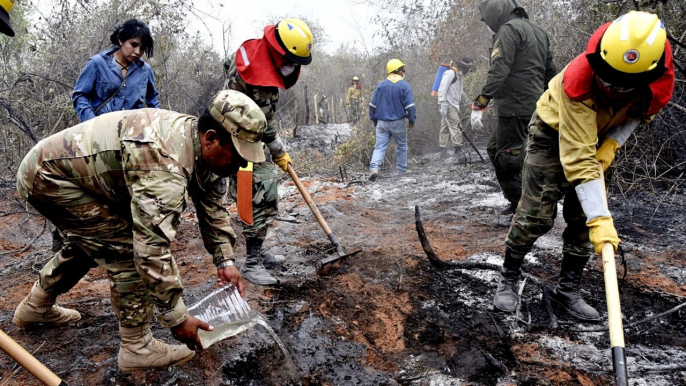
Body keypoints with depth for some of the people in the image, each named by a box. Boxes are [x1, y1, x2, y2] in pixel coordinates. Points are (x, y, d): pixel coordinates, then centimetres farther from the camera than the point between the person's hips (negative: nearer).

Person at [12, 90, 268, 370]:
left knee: (90, 241, 27)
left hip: (61, 165, 10)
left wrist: (225, 261, -1)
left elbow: (213, 207, 5)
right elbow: (153, 249, -36)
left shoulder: (204, 148, -7)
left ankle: (35, 307, 47)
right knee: (129, 249, -14)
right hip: (47, 176, -10)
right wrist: (177, 318, -27)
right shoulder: (165, 166, -36)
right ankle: (137, 348, 0)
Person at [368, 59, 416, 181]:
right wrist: (412, 120, 4)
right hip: (398, 123, -2)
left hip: (382, 122, 2)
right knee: (402, 146, 15)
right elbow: (410, 106, -9)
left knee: (379, 147, 0)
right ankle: (401, 170, 21)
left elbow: (373, 104, 6)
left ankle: (374, 168, -20)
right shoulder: (404, 86, -7)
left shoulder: (381, 85, 3)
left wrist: (374, 118, 18)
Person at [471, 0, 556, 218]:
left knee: (506, 159, -4)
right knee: (495, 149, 18)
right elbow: (550, 72, 22)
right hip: (534, 107, 10)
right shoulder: (538, 31, 21)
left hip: (515, 107, -10)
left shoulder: (509, 29, -8)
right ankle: (518, 202, 21)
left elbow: (498, 72, -19)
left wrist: (479, 105, -20)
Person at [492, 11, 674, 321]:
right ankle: (508, 280, 11)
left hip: (597, 137, 5)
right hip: (554, 134, -5)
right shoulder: (579, 79, -40)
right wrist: (600, 219, -45)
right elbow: (578, 157, -42)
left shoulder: (661, 82, -25)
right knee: (535, 215, -10)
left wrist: (612, 143, -15)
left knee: (583, 219, 2)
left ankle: (567, 290, 17)